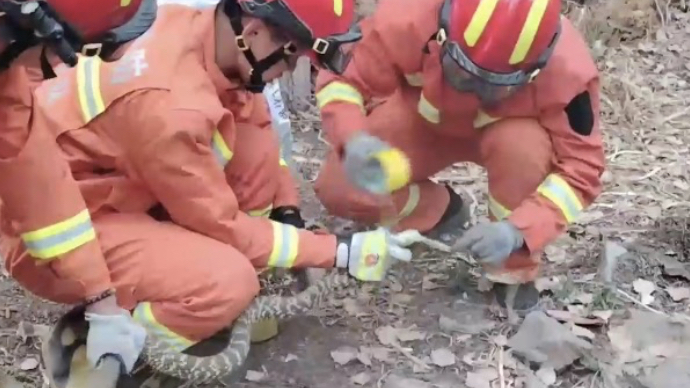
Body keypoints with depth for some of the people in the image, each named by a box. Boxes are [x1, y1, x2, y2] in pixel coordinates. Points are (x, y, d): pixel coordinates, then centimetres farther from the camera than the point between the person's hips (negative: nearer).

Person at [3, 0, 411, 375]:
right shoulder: (168, 107, -35)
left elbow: (256, 119, 6)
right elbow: (223, 225, -22)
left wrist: (288, 212, 0)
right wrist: (338, 251, -15)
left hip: (114, 179, 8)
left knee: (253, 139, -9)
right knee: (230, 282, -28)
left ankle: (239, 303, 4)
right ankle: (103, 346, -3)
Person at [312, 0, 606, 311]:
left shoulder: (565, 67, -37)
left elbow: (581, 167, -28)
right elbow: (340, 79, -24)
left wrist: (517, 230, -45)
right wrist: (354, 140, -47)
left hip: (508, 129, -1)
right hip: (421, 120, 1)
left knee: (524, 146, -37)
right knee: (338, 190, -16)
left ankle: (513, 274, -11)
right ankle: (440, 212, 13)